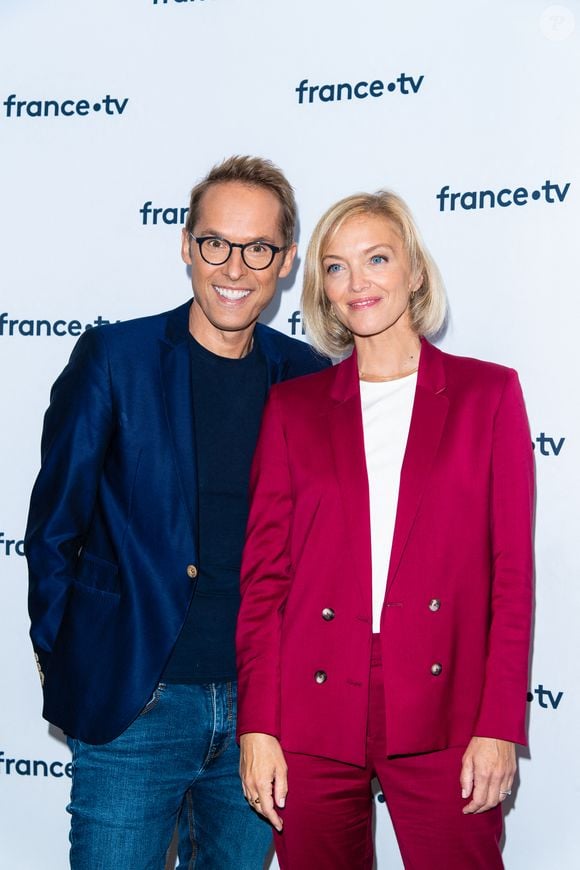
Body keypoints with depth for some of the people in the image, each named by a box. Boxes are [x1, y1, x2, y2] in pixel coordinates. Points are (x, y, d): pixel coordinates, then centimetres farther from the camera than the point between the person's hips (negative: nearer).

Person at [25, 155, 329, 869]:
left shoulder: (307, 377, 2)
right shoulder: (114, 358, -7)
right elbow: (54, 524, -1)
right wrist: (62, 659, 2)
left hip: (261, 703, 3)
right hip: (133, 704, -3)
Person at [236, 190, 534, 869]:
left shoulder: (488, 392, 5)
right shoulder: (293, 405, 8)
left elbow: (513, 570, 2)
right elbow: (263, 573, 5)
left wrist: (499, 725, -5)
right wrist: (256, 727, -2)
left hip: (442, 718, -1)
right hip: (312, 720, 1)